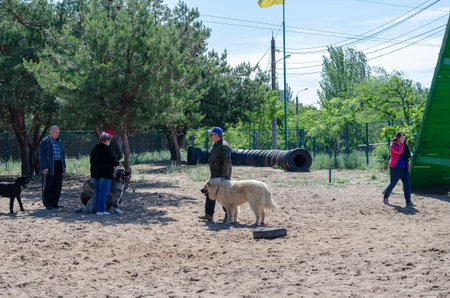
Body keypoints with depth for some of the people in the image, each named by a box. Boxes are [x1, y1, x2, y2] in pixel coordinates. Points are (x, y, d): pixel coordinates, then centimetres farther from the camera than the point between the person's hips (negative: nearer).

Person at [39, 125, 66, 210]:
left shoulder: (58, 142, 15)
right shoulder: (44, 142, -4)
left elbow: (62, 154, 19)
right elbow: (41, 155, -9)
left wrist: (64, 166, 12)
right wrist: (44, 167, -16)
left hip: (58, 166, 6)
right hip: (49, 167, -6)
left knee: (58, 185, 5)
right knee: (48, 186, -1)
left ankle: (55, 203, 13)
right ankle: (48, 204, 5)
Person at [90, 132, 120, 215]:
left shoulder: (94, 149, 11)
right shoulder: (106, 149, -14)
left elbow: (92, 161, 15)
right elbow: (111, 161, -16)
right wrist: (118, 163, 4)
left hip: (95, 173, 8)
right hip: (105, 174, -8)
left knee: (97, 191, 14)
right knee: (104, 191, -4)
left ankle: (96, 209, 14)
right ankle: (101, 210, -6)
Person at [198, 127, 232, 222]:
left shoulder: (224, 146, -18)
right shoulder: (215, 145, 14)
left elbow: (227, 162, -23)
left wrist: (223, 176, -25)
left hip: (222, 176, -10)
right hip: (215, 175, 10)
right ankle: (209, 214, 14)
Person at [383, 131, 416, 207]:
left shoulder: (405, 145, 13)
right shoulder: (393, 145, -7)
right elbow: (398, 151, -27)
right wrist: (402, 142, -19)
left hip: (404, 168, 6)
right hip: (395, 168, -6)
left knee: (407, 184, -5)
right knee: (392, 184, 3)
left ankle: (408, 202, -6)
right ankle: (385, 198, 24)